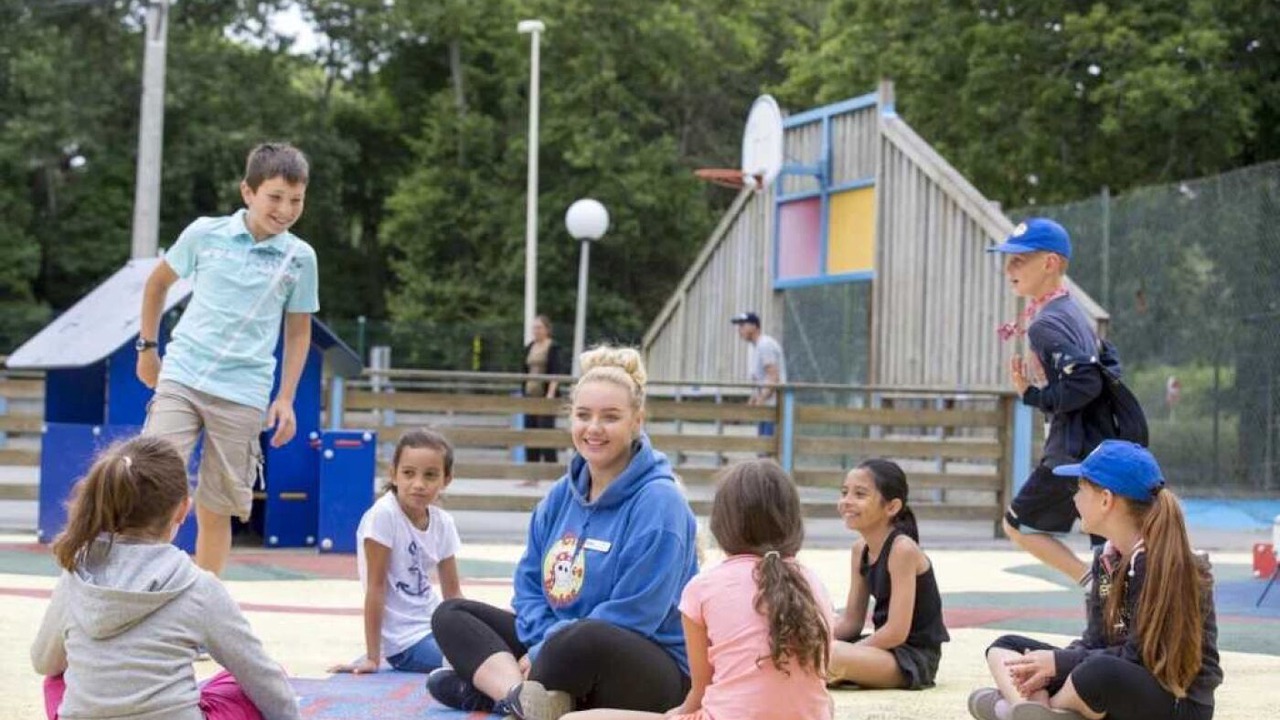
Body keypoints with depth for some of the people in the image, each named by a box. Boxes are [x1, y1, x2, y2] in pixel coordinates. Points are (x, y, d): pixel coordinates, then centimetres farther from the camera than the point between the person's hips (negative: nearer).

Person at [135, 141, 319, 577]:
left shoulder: (300, 258, 1)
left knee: (216, 509, 5)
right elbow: (158, 282, 16)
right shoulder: (205, 234, -1)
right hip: (180, 379, 0)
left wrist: (286, 399, 6)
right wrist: (147, 348, 16)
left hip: (243, 396, 0)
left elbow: (298, 332, 12)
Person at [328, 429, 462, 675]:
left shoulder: (443, 523, 2)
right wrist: (372, 658, -14)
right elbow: (376, 586, -16)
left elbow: (452, 593, 9)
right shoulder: (383, 515, -16)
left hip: (434, 627, 7)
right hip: (406, 641, -7)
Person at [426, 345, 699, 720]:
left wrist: (544, 654, -19)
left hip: (652, 677, -8)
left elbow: (630, 616, -19)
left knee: (582, 639, -40)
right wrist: (544, 646, -10)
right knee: (451, 614, 3)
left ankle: (493, 685, -17)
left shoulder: (658, 502, -14)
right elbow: (529, 582, 10)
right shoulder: (562, 495, 8)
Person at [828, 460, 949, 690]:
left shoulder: (902, 549, -18)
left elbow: (896, 632, -22)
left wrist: (842, 654, -18)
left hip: (916, 656, -9)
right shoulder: (861, 549, 7)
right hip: (888, 647, 9)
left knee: (831, 656, -32)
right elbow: (851, 621, 11)